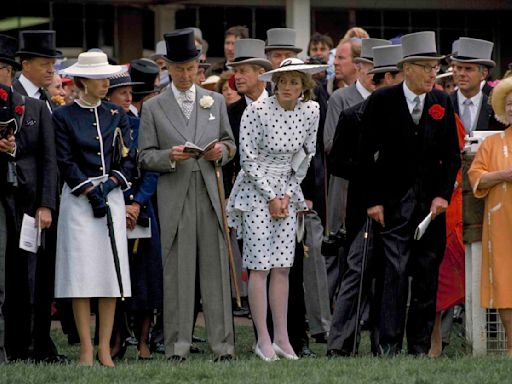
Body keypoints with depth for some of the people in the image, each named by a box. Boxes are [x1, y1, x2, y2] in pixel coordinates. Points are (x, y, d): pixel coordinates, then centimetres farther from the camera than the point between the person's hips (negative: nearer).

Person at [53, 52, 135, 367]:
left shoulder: (117, 114, 12)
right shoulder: (64, 116, 2)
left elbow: (129, 158, 8)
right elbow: (66, 162, -4)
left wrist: (110, 184, -7)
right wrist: (91, 191, -11)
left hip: (112, 195, 3)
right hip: (78, 198, -3)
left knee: (111, 272, -1)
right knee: (82, 273, -6)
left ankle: (105, 349, 2)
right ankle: (86, 349, -4)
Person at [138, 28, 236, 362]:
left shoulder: (215, 102, 14)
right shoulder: (154, 108, 6)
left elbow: (230, 144, 18)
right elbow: (145, 156, 3)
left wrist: (222, 151, -4)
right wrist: (170, 156, -16)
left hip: (210, 193, 2)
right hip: (174, 197, -2)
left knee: (216, 268, 0)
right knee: (177, 271, -2)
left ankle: (223, 343, 1)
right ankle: (178, 345, 1)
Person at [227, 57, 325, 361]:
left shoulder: (310, 111, 0)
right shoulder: (257, 111, -14)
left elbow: (307, 155, 9)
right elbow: (248, 159, -11)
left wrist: (288, 194, 0)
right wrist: (271, 197, -10)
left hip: (287, 191, 4)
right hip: (256, 190, -4)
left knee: (283, 267, 2)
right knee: (260, 266, -7)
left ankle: (282, 337, 6)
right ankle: (263, 340, -5)